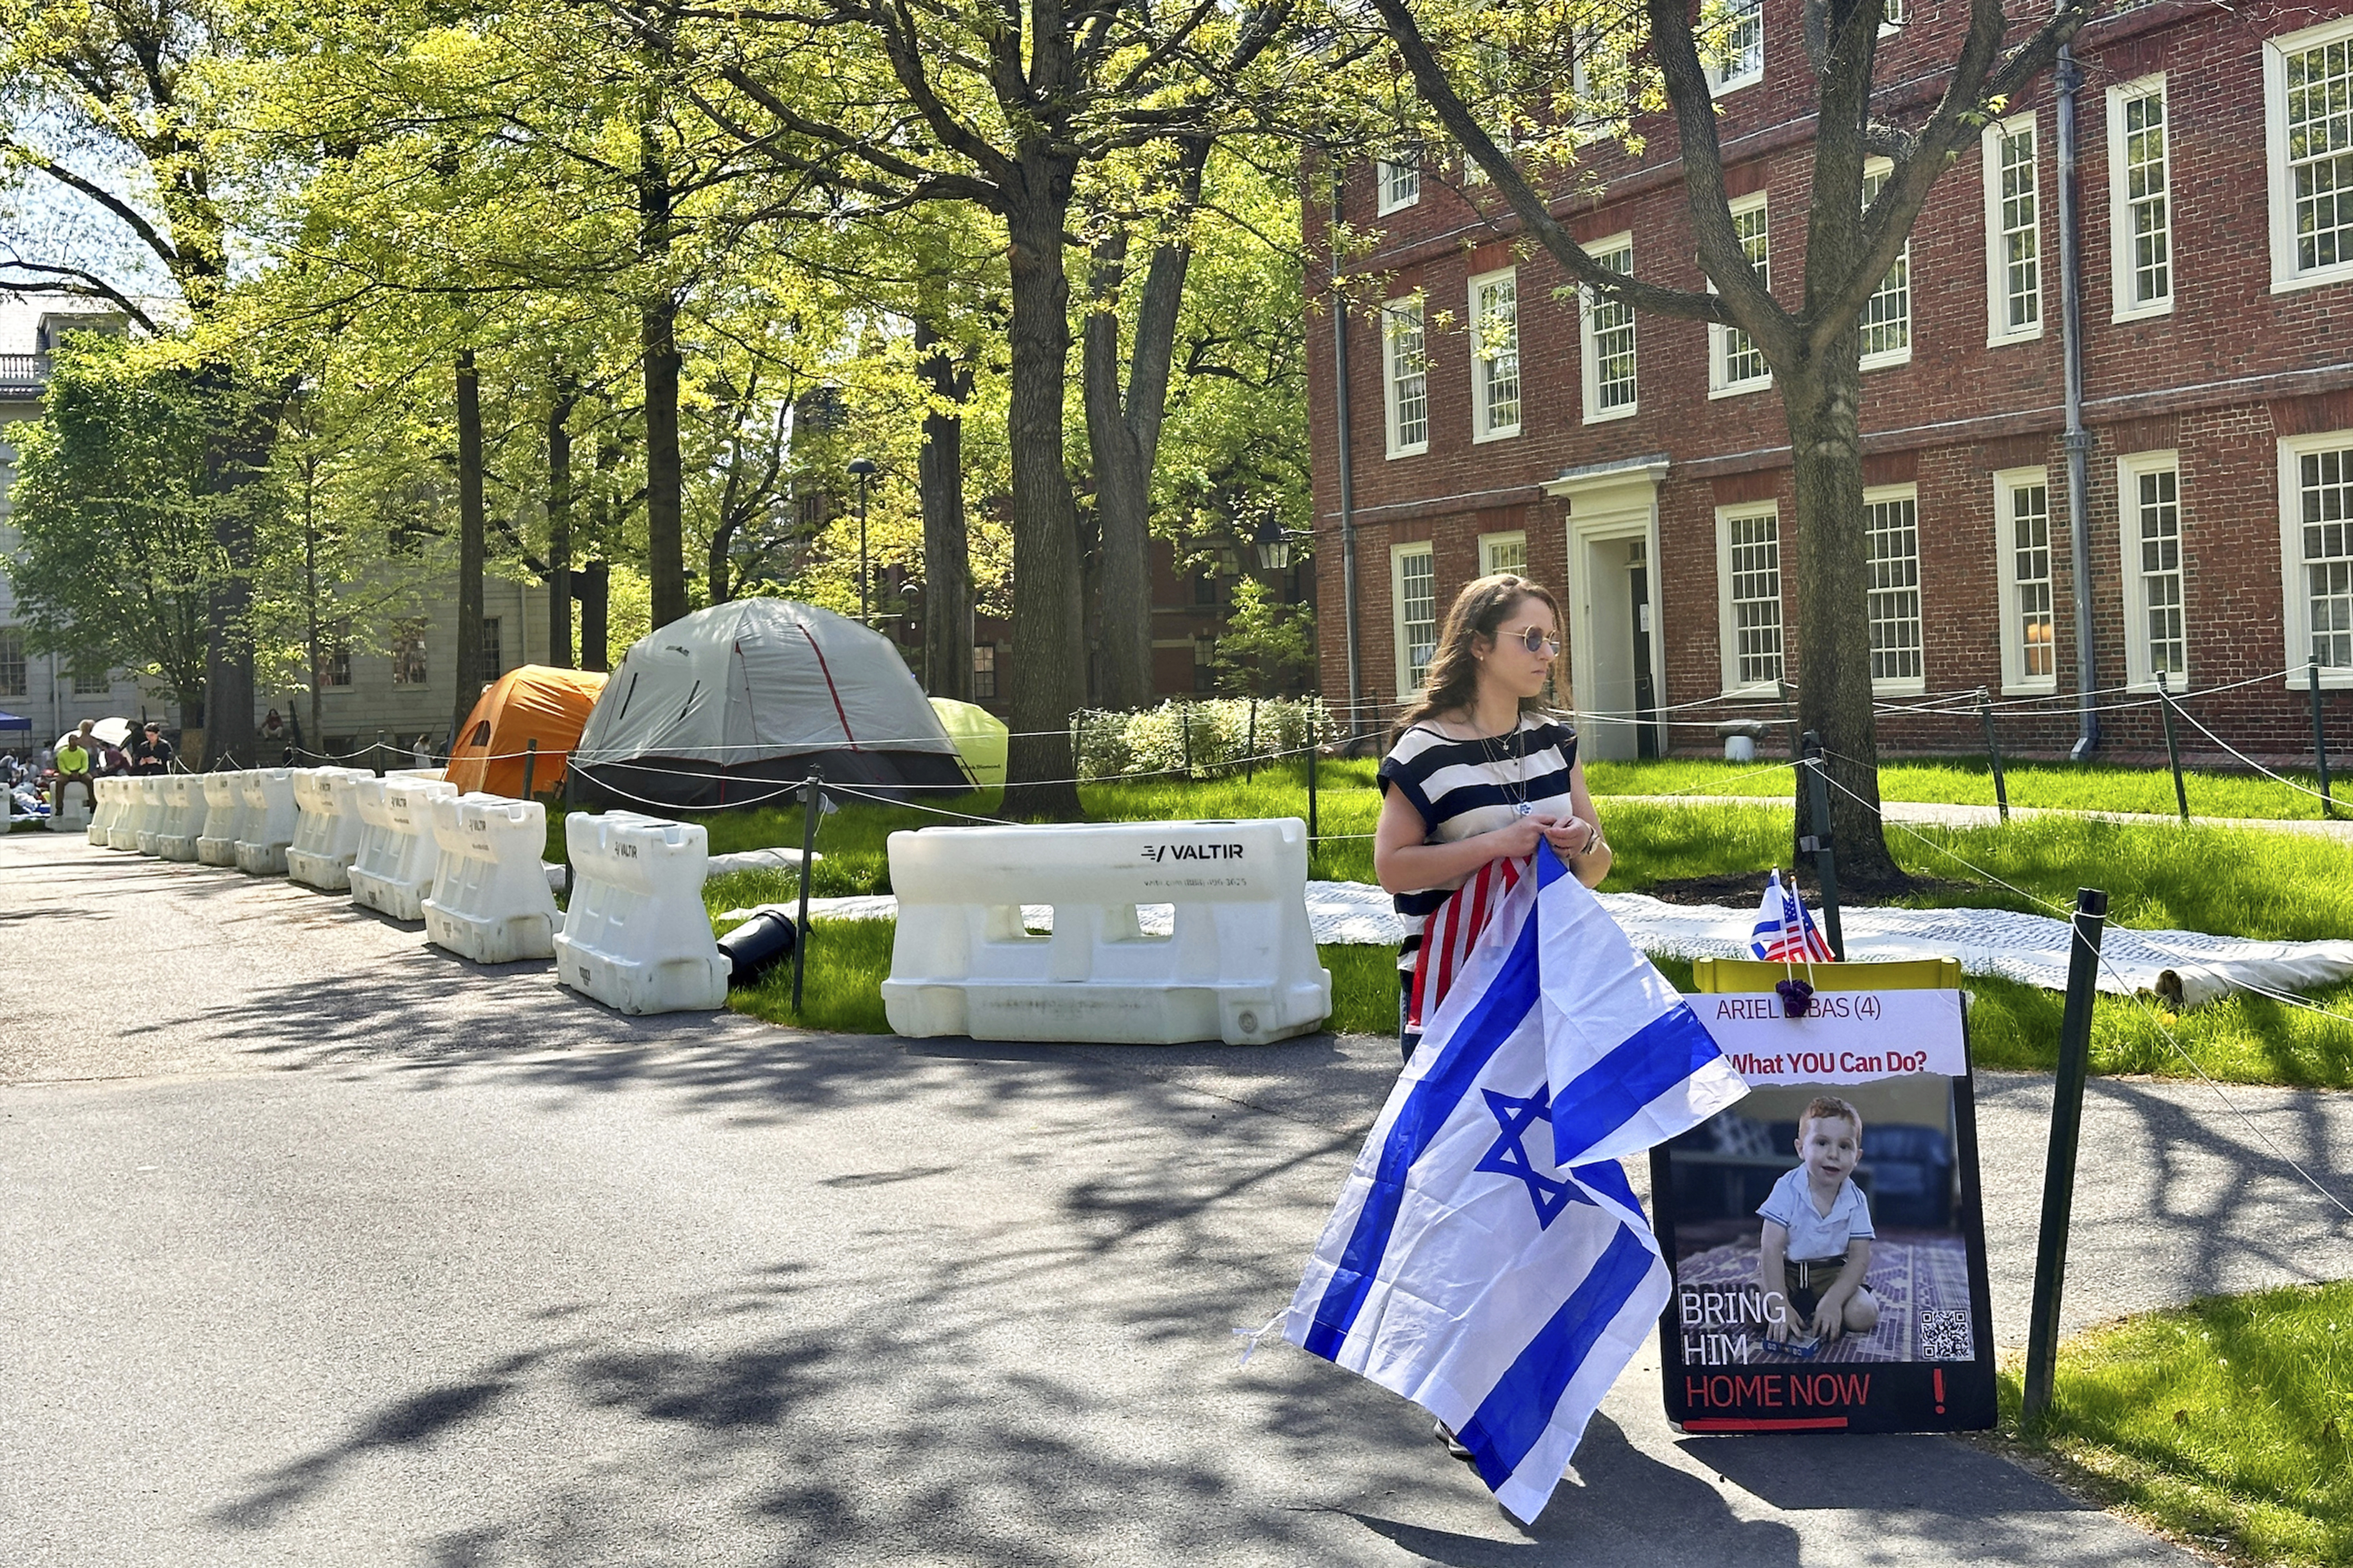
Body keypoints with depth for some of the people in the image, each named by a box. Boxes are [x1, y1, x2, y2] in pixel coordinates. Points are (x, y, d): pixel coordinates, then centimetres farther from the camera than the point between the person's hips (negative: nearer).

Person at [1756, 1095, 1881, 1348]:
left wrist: (1833, 1300, -28)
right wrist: (1780, 1305, -30)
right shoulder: (1787, 1190, -16)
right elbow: (1771, 1248, -21)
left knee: (1862, 1315, -24)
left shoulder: (1856, 1201, -8)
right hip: (1785, 1270, -1)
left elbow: (1860, 1258, -11)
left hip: (1833, 1273, 1)